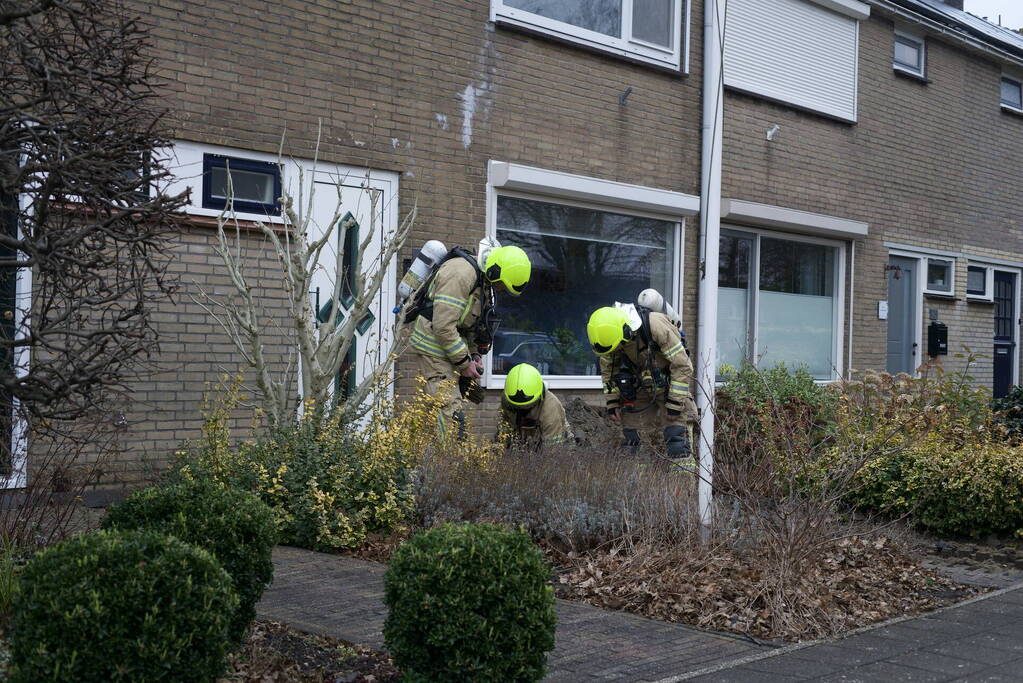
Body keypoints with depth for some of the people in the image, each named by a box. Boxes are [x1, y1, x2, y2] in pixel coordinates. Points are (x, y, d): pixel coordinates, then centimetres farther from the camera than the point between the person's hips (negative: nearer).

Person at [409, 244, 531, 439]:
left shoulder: (484, 280, 10)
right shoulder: (460, 273, -23)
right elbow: (443, 326, -26)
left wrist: (474, 353, 9)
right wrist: (464, 363, -19)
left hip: (450, 348, 10)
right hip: (434, 348, -10)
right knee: (451, 413, -15)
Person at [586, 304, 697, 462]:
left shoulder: (656, 325, -29)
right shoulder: (610, 333, -13)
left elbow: (682, 365, -23)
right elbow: (607, 369, 6)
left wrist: (675, 404, -20)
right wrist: (612, 402, 2)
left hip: (668, 385, -5)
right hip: (639, 389, 5)